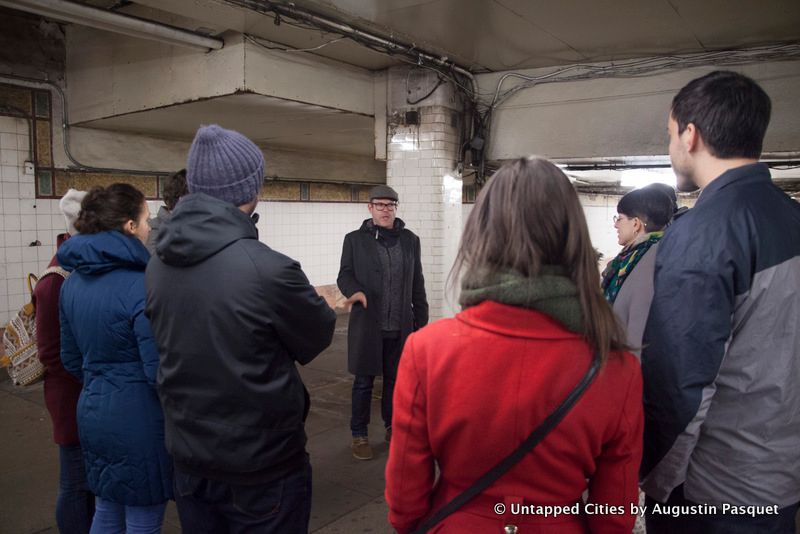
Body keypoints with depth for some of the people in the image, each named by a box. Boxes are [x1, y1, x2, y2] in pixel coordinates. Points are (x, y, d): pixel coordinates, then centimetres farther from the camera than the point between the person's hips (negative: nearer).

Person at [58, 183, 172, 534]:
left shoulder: (73, 281, 5)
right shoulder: (140, 286, -22)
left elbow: (71, 359, 13)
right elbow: (159, 371, -24)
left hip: (92, 413, 8)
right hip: (139, 420, -8)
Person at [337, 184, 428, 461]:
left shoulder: (410, 239, 8)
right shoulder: (355, 239, 1)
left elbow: (417, 284, 9)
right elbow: (344, 275, -1)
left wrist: (421, 320, 7)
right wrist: (355, 291, -23)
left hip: (401, 325, 2)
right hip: (367, 325, -2)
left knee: (395, 379, 14)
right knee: (364, 382, 7)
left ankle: (392, 427, 32)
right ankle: (359, 435, 21)